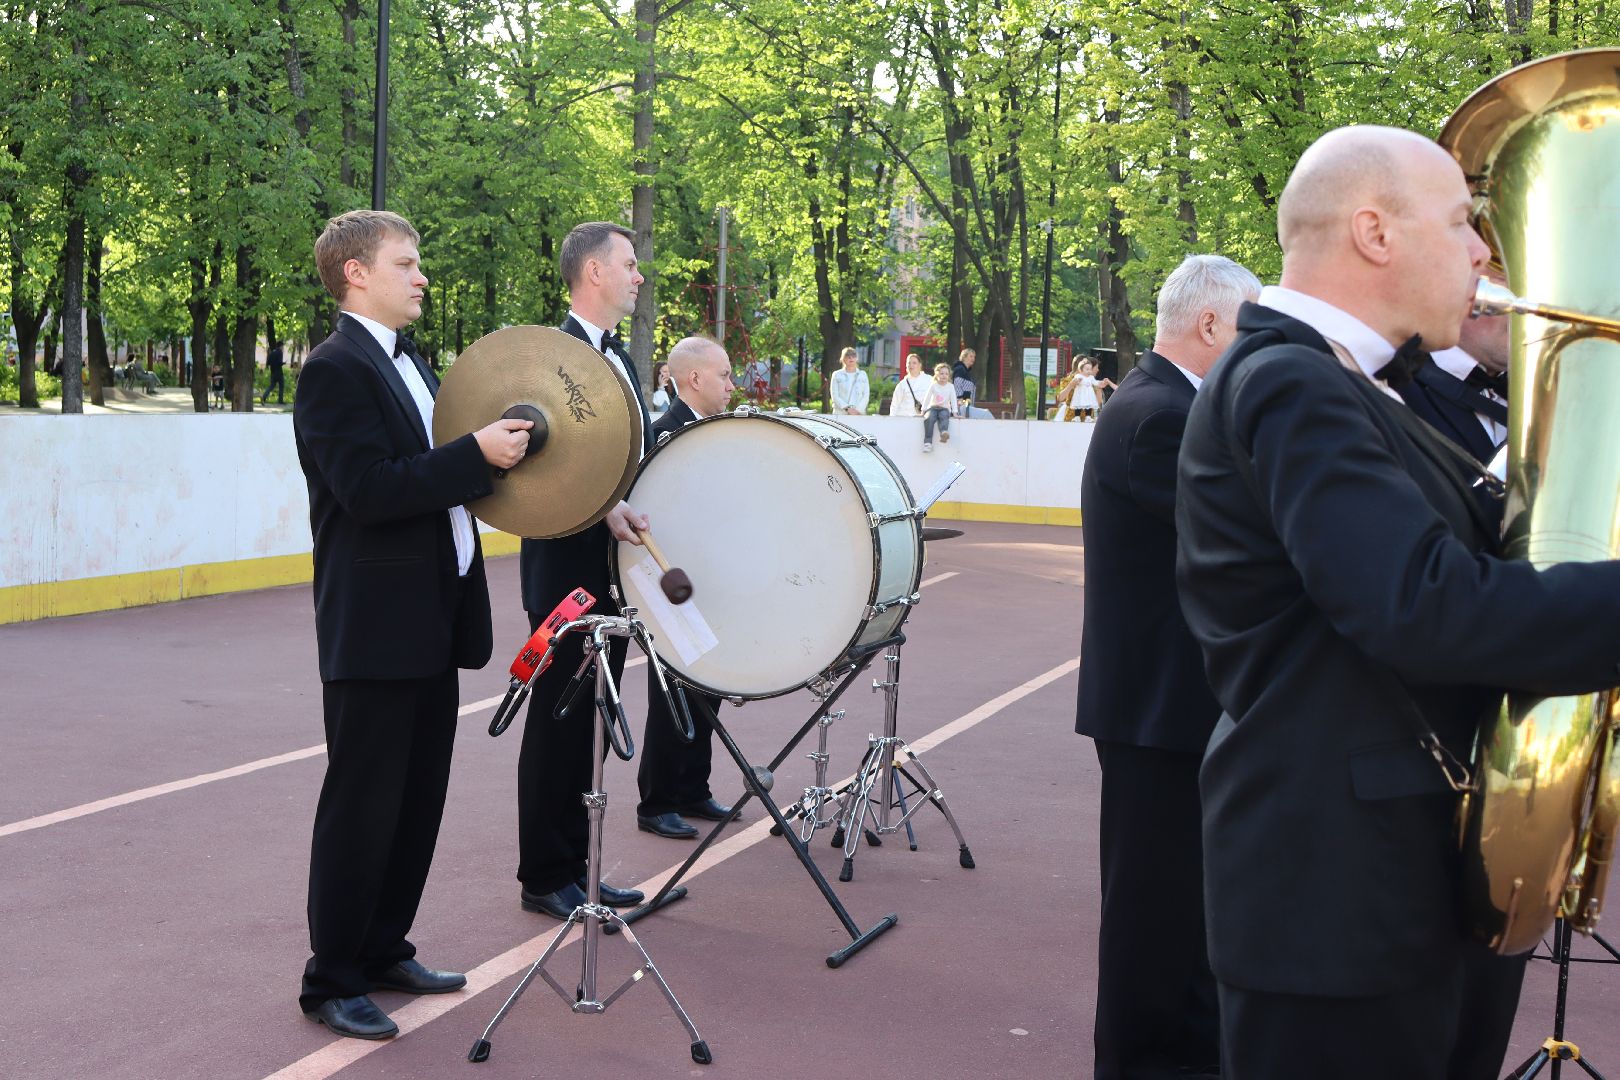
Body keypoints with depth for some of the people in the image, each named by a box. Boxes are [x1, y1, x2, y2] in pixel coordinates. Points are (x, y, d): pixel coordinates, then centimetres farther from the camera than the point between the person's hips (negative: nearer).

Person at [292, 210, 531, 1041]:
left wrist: (497, 448, 8)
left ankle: (384, 951, 28)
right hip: (376, 627, -9)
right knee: (363, 806, -1)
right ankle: (332, 982, 10)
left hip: (431, 621, 9)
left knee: (418, 799, 15)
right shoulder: (337, 368, -13)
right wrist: (477, 454, -24)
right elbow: (367, 490, -23)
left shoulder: (406, 363, 16)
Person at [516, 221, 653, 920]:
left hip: (614, 569, 9)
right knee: (559, 722, 0)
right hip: (569, 568, -9)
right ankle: (544, 879, 9)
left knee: (590, 723, 14)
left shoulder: (619, 358, 17)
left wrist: (639, 520, 12)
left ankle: (576, 866, 23)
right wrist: (606, 509, -33)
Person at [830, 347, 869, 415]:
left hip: (859, 414, 1)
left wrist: (857, 410, -8)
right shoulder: (837, 375, 10)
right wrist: (847, 408, -11)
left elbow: (866, 395, 8)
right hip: (841, 414, -1)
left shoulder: (863, 374, 15)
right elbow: (835, 396, 2)